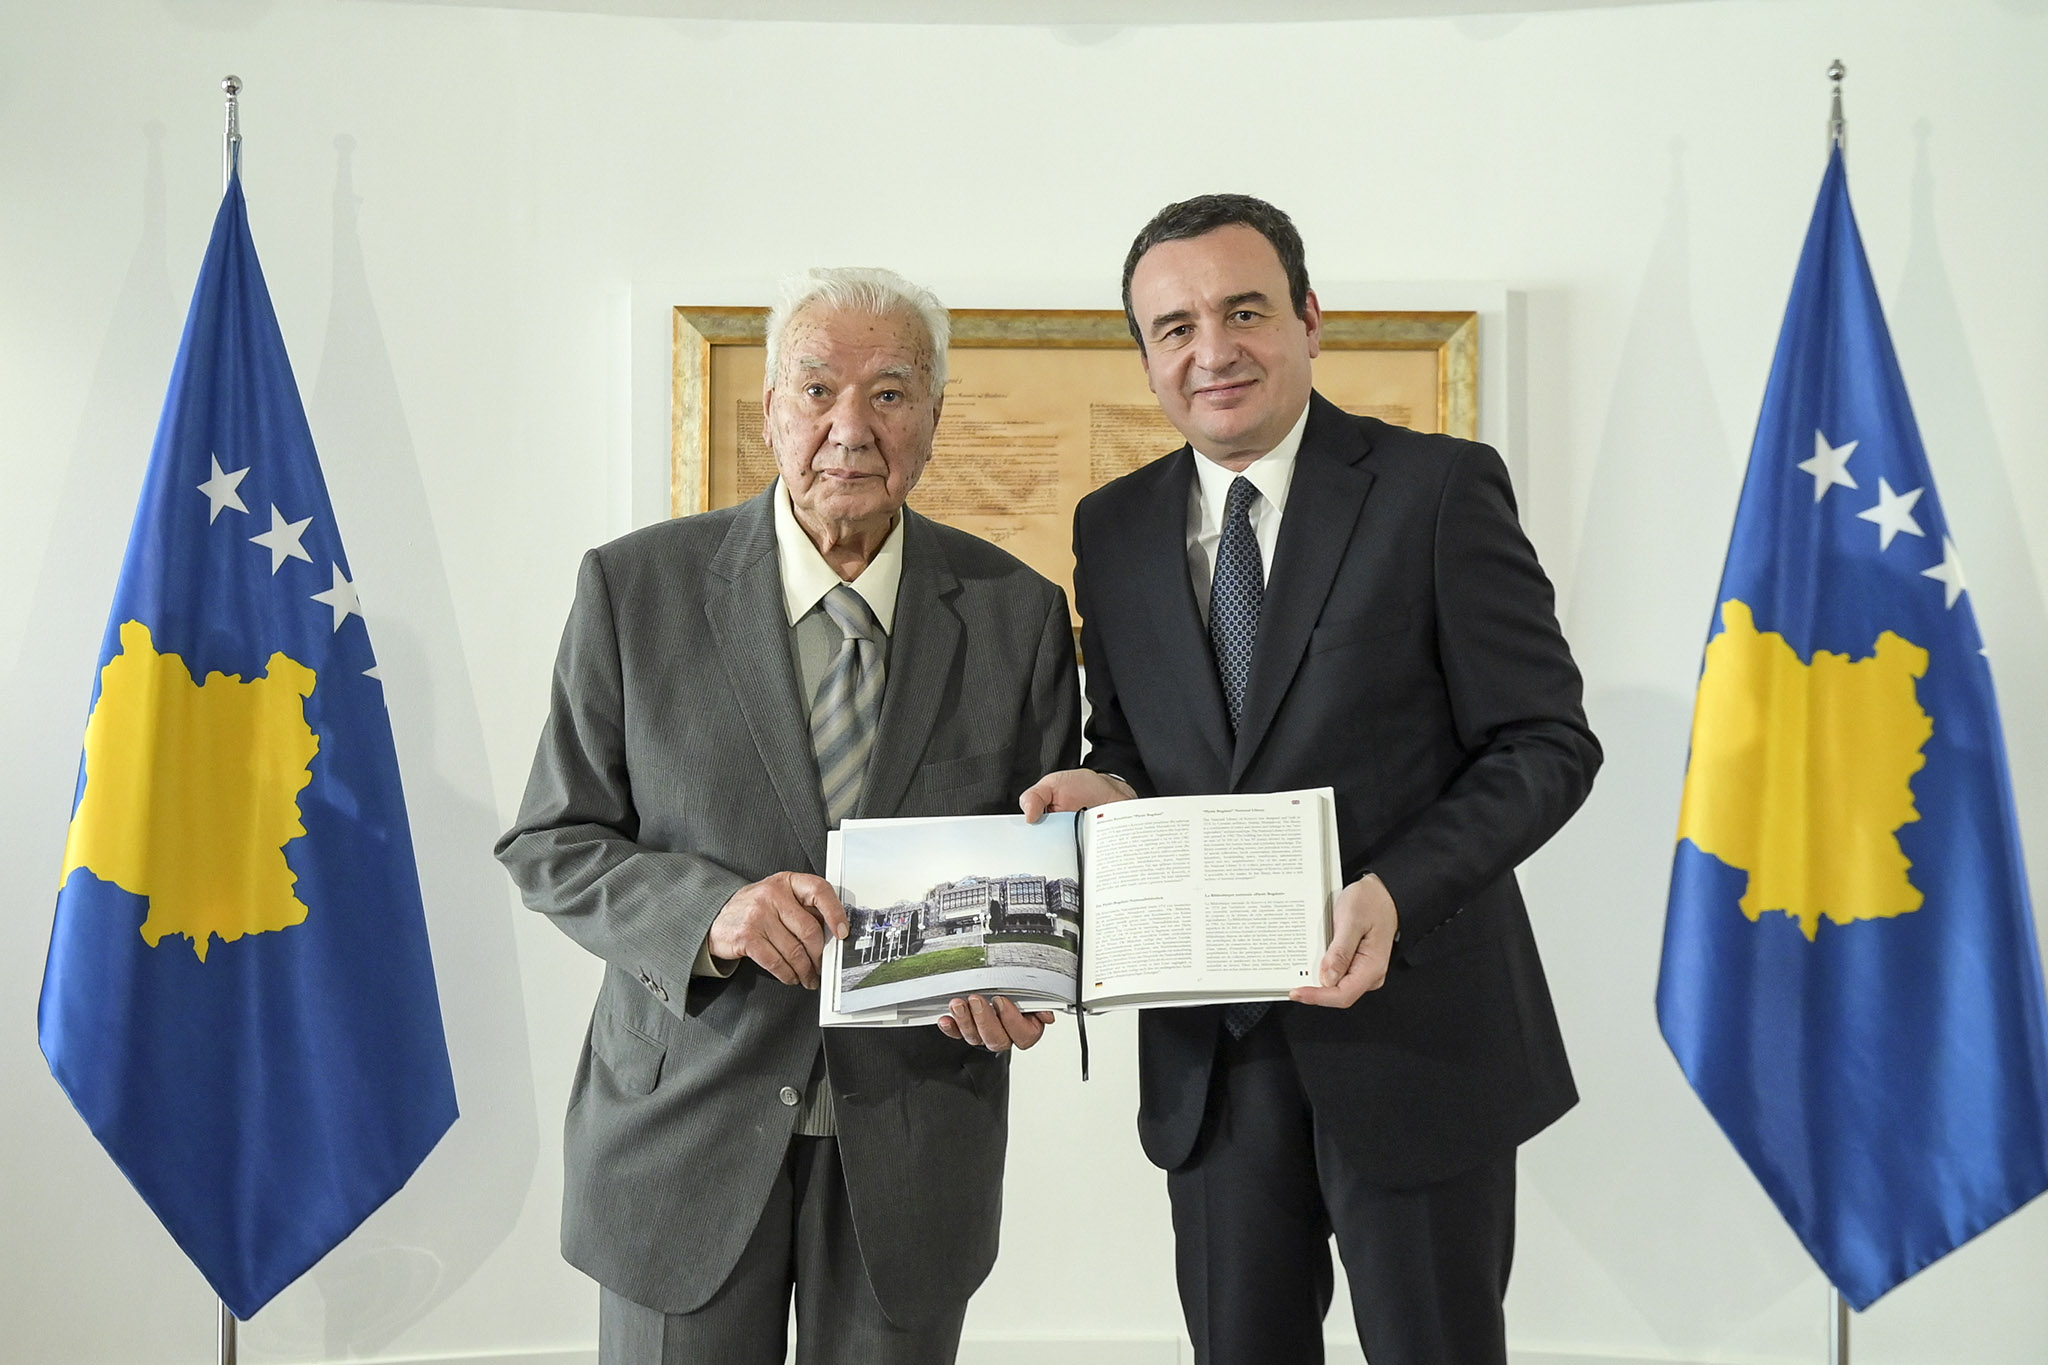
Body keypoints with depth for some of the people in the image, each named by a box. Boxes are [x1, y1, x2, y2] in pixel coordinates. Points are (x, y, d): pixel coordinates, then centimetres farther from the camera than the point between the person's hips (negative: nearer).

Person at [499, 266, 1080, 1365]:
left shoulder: (1017, 612, -3)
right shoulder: (633, 587, -6)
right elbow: (550, 844, -4)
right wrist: (710, 911, -22)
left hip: (914, 1143, 1)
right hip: (684, 1123, -1)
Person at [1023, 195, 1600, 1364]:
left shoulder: (1439, 491, -8)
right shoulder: (1114, 528, 6)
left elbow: (1546, 742, -10)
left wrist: (1396, 893, -24)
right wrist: (1105, 786, -8)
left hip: (1409, 1034, -4)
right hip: (1208, 1050, 4)